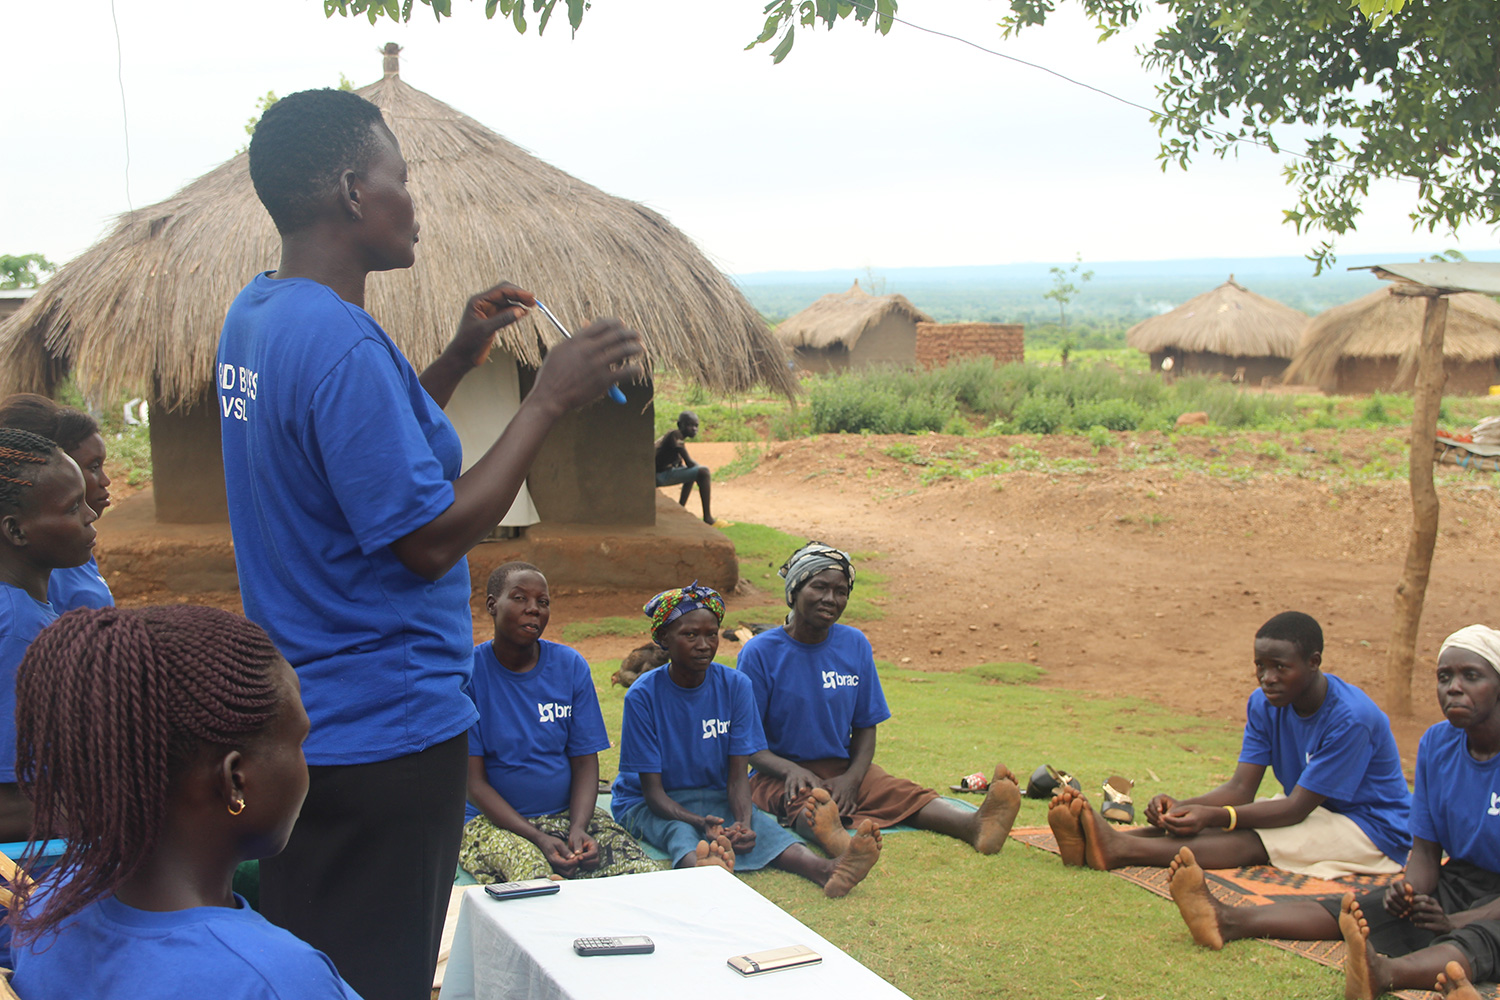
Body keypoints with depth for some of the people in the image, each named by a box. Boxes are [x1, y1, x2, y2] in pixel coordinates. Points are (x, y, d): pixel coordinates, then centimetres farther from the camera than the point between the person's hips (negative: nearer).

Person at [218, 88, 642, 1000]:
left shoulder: (255, 314, 8)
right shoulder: (342, 343, -23)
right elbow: (429, 539, -22)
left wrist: (458, 360, 14)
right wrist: (551, 397, -17)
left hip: (290, 717, 10)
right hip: (384, 733, -9)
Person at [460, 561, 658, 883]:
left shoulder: (571, 667, 5)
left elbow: (585, 762, 4)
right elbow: (474, 782, -9)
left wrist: (578, 829, -17)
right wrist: (538, 838, -21)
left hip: (568, 812, 4)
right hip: (494, 820, -4)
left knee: (648, 874, -21)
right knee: (534, 873, -38)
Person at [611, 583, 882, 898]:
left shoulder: (735, 686, -4)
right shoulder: (643, 696, -14)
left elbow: (738, 774, -6)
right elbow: (653, 790, -16)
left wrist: (743, 822, -28)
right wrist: (700, 822, -35)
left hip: (716, 796, 3)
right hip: (648, 804, -3)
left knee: (758, 825, -28)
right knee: (679, 831, -37)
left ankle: (825, 870, -56)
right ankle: (704, 871, -72)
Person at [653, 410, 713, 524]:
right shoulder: (675, 435, -14)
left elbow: (681, 465, 22)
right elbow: (689, 462, -19)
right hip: (662, 475, -11)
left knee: (693, 471, 35)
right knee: (703, 472, -21)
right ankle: (707, 518, -20)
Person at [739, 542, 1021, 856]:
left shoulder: (855, 645, 6)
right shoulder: (760, 653, -6)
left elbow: (865, 727, 8)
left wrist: (852, 777, -13)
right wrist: (791, 770, -27)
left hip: (844, 768, 4)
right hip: (779, 772, -4)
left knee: (905, 793, -24)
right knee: (803, 801, -38)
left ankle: (975, 825, -52)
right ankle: (835, 839, -72)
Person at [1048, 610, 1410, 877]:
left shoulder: (1352, 718, -27)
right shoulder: (1265, 703, -4)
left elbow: (1296, 809, -28)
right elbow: (1241, 789, -11)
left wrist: (1215, 816, -41)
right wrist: (1177, 806, -30)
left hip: (1374, 829, -7)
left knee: (1256, 839, -30)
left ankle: (1121, 850, -45)